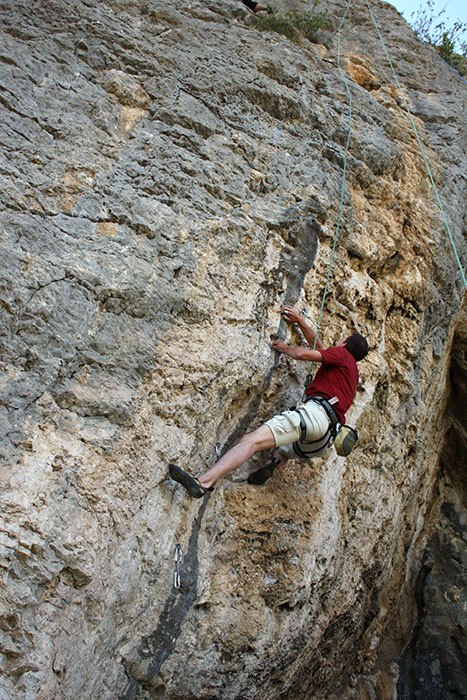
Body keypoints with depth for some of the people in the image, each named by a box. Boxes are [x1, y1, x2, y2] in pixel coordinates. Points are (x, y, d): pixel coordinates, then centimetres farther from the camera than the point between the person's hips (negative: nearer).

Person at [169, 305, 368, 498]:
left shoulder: (342, 354, 12)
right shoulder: (352, 371, 36)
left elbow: (303, 354, 0)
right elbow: (319, 348, 45)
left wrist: (286, 348, 20)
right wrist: (300, 321, 46)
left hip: (315, 411, -9)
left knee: (252, 440, -25)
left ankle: (203, 483, -42)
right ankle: (278, 459, -2)